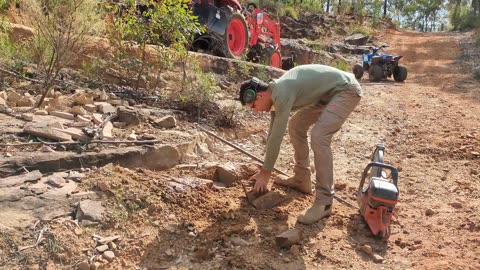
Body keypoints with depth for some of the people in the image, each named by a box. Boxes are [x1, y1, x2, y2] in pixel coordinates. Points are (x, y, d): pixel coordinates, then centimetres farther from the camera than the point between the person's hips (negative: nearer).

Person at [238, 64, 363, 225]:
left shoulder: (282, 94, -28)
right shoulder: (275, 93, 2)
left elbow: (277, 136, -26)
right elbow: (273, 132, 10)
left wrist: (265, 173, -15)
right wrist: (265, 170, 14)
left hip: (346, 90, -10)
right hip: (328, 93, 10)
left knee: (319, 136, -25)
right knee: (295, 126, 13)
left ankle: (324, 202, -17)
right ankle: (301, 180, 20)